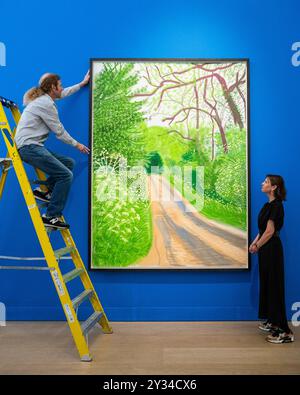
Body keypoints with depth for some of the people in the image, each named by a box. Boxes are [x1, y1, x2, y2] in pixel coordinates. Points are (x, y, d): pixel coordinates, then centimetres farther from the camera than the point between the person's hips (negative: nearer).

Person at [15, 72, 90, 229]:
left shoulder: (43, 97, 16)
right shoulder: (46, 103, -13)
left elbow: (64, 93, 34)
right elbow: (59, 131, -8)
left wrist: (82, 83, 41)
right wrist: (76, 144, 5)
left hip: (33, 146, 10)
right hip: (29, 147, -10)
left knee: (69, 163, 9)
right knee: (66, 175, -17)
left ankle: (45, 191, 6)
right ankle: (51, 217, -12)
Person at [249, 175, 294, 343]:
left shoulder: (276, 205, -17)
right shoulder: (269, 204, 12)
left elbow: (270, 231, -19)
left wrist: (257, 246, -8)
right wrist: (254, 242, 4)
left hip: (271, 249, -10)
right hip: (266, 248, 10)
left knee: (274, 286, -6)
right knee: (266, 284, 16)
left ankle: (285, 331, 1)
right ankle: (272, 322, 29)